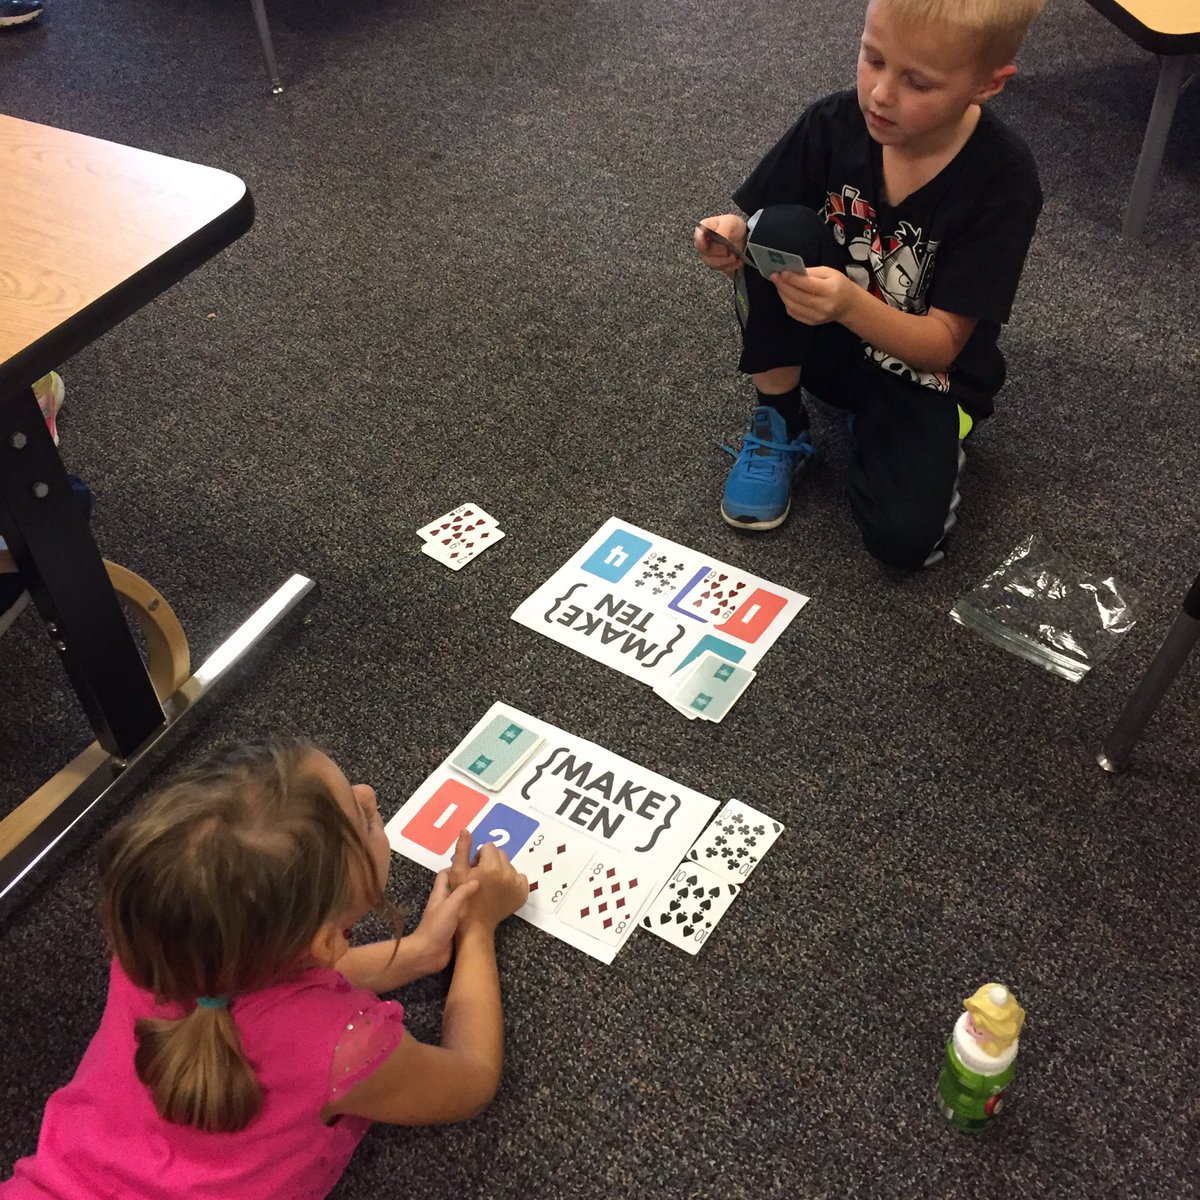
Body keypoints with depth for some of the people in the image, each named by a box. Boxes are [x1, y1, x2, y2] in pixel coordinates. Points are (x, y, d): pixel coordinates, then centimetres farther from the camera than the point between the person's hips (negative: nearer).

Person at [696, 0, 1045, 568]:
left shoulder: (1003, 179, -22)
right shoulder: (834, 124, -15)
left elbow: (941, 345, -22)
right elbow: (755, 227, -5)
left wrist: (850, 303, -41)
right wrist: (732, 238, -31)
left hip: (920, 371, -2)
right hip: (821, 342, 2)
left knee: (902, 537, -26)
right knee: (781, 228, -28)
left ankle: (873, 430, 9)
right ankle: (780, 425, -8)